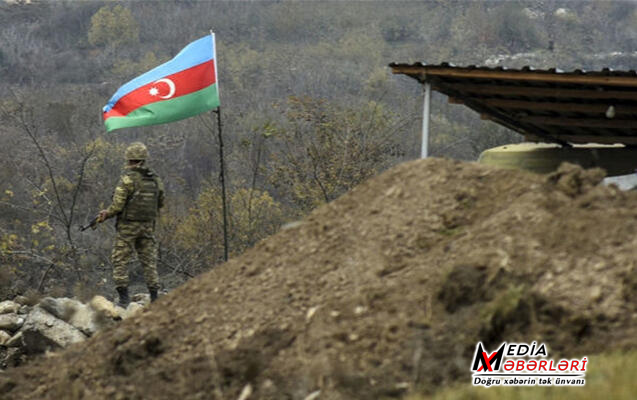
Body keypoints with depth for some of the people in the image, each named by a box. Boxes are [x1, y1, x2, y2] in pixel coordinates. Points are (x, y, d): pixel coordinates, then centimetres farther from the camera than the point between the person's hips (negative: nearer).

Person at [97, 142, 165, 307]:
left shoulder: (127, 178, -14)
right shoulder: (155, 179, 4)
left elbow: (117, 205, -16)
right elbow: (160, 203, 13)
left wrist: (106, 214, 2)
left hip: (128, 226, -5)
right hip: (148, 226, 5)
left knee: (120, 261, 3)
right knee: (149, 261, 11)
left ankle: (124, 297, -4)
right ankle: (154, 297, 8)